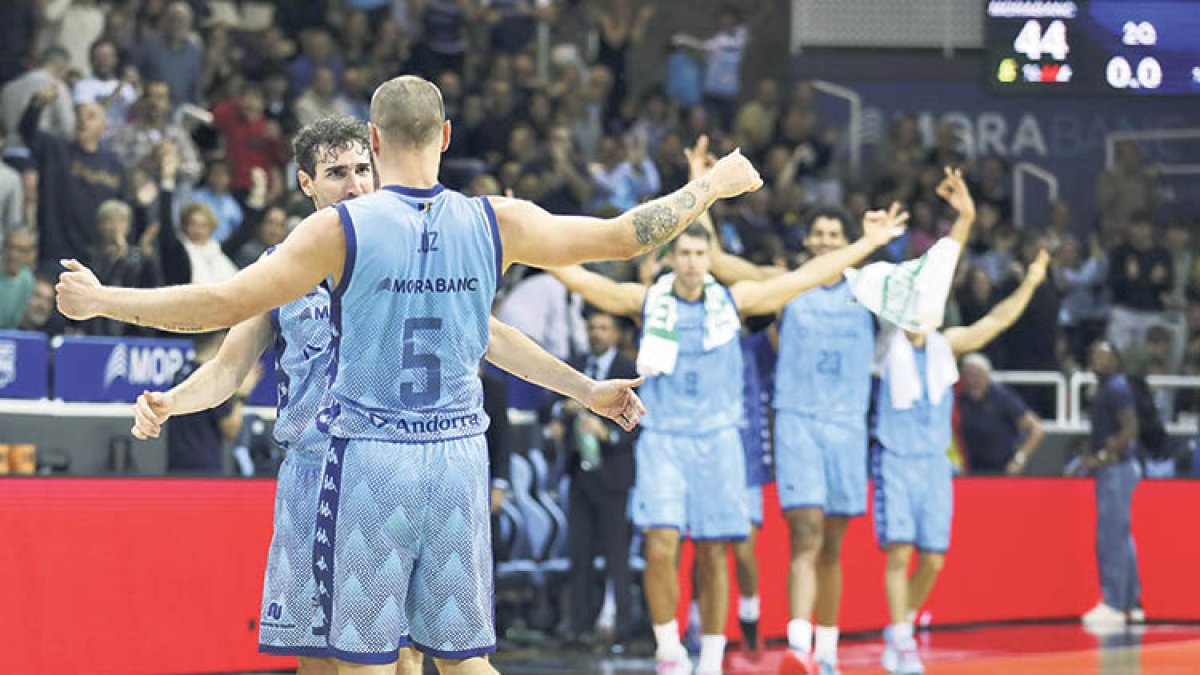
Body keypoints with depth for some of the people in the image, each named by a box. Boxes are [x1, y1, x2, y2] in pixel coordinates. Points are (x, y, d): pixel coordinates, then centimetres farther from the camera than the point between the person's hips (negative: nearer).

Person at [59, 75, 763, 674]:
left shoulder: (341, 228, -8)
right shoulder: (496, 223, 1)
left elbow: (225, 303, -9)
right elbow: (625, 235, 9)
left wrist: (102, 300, 1)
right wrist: (715, 186, 25)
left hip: (370, 458, -3)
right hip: (459, 456, 3)